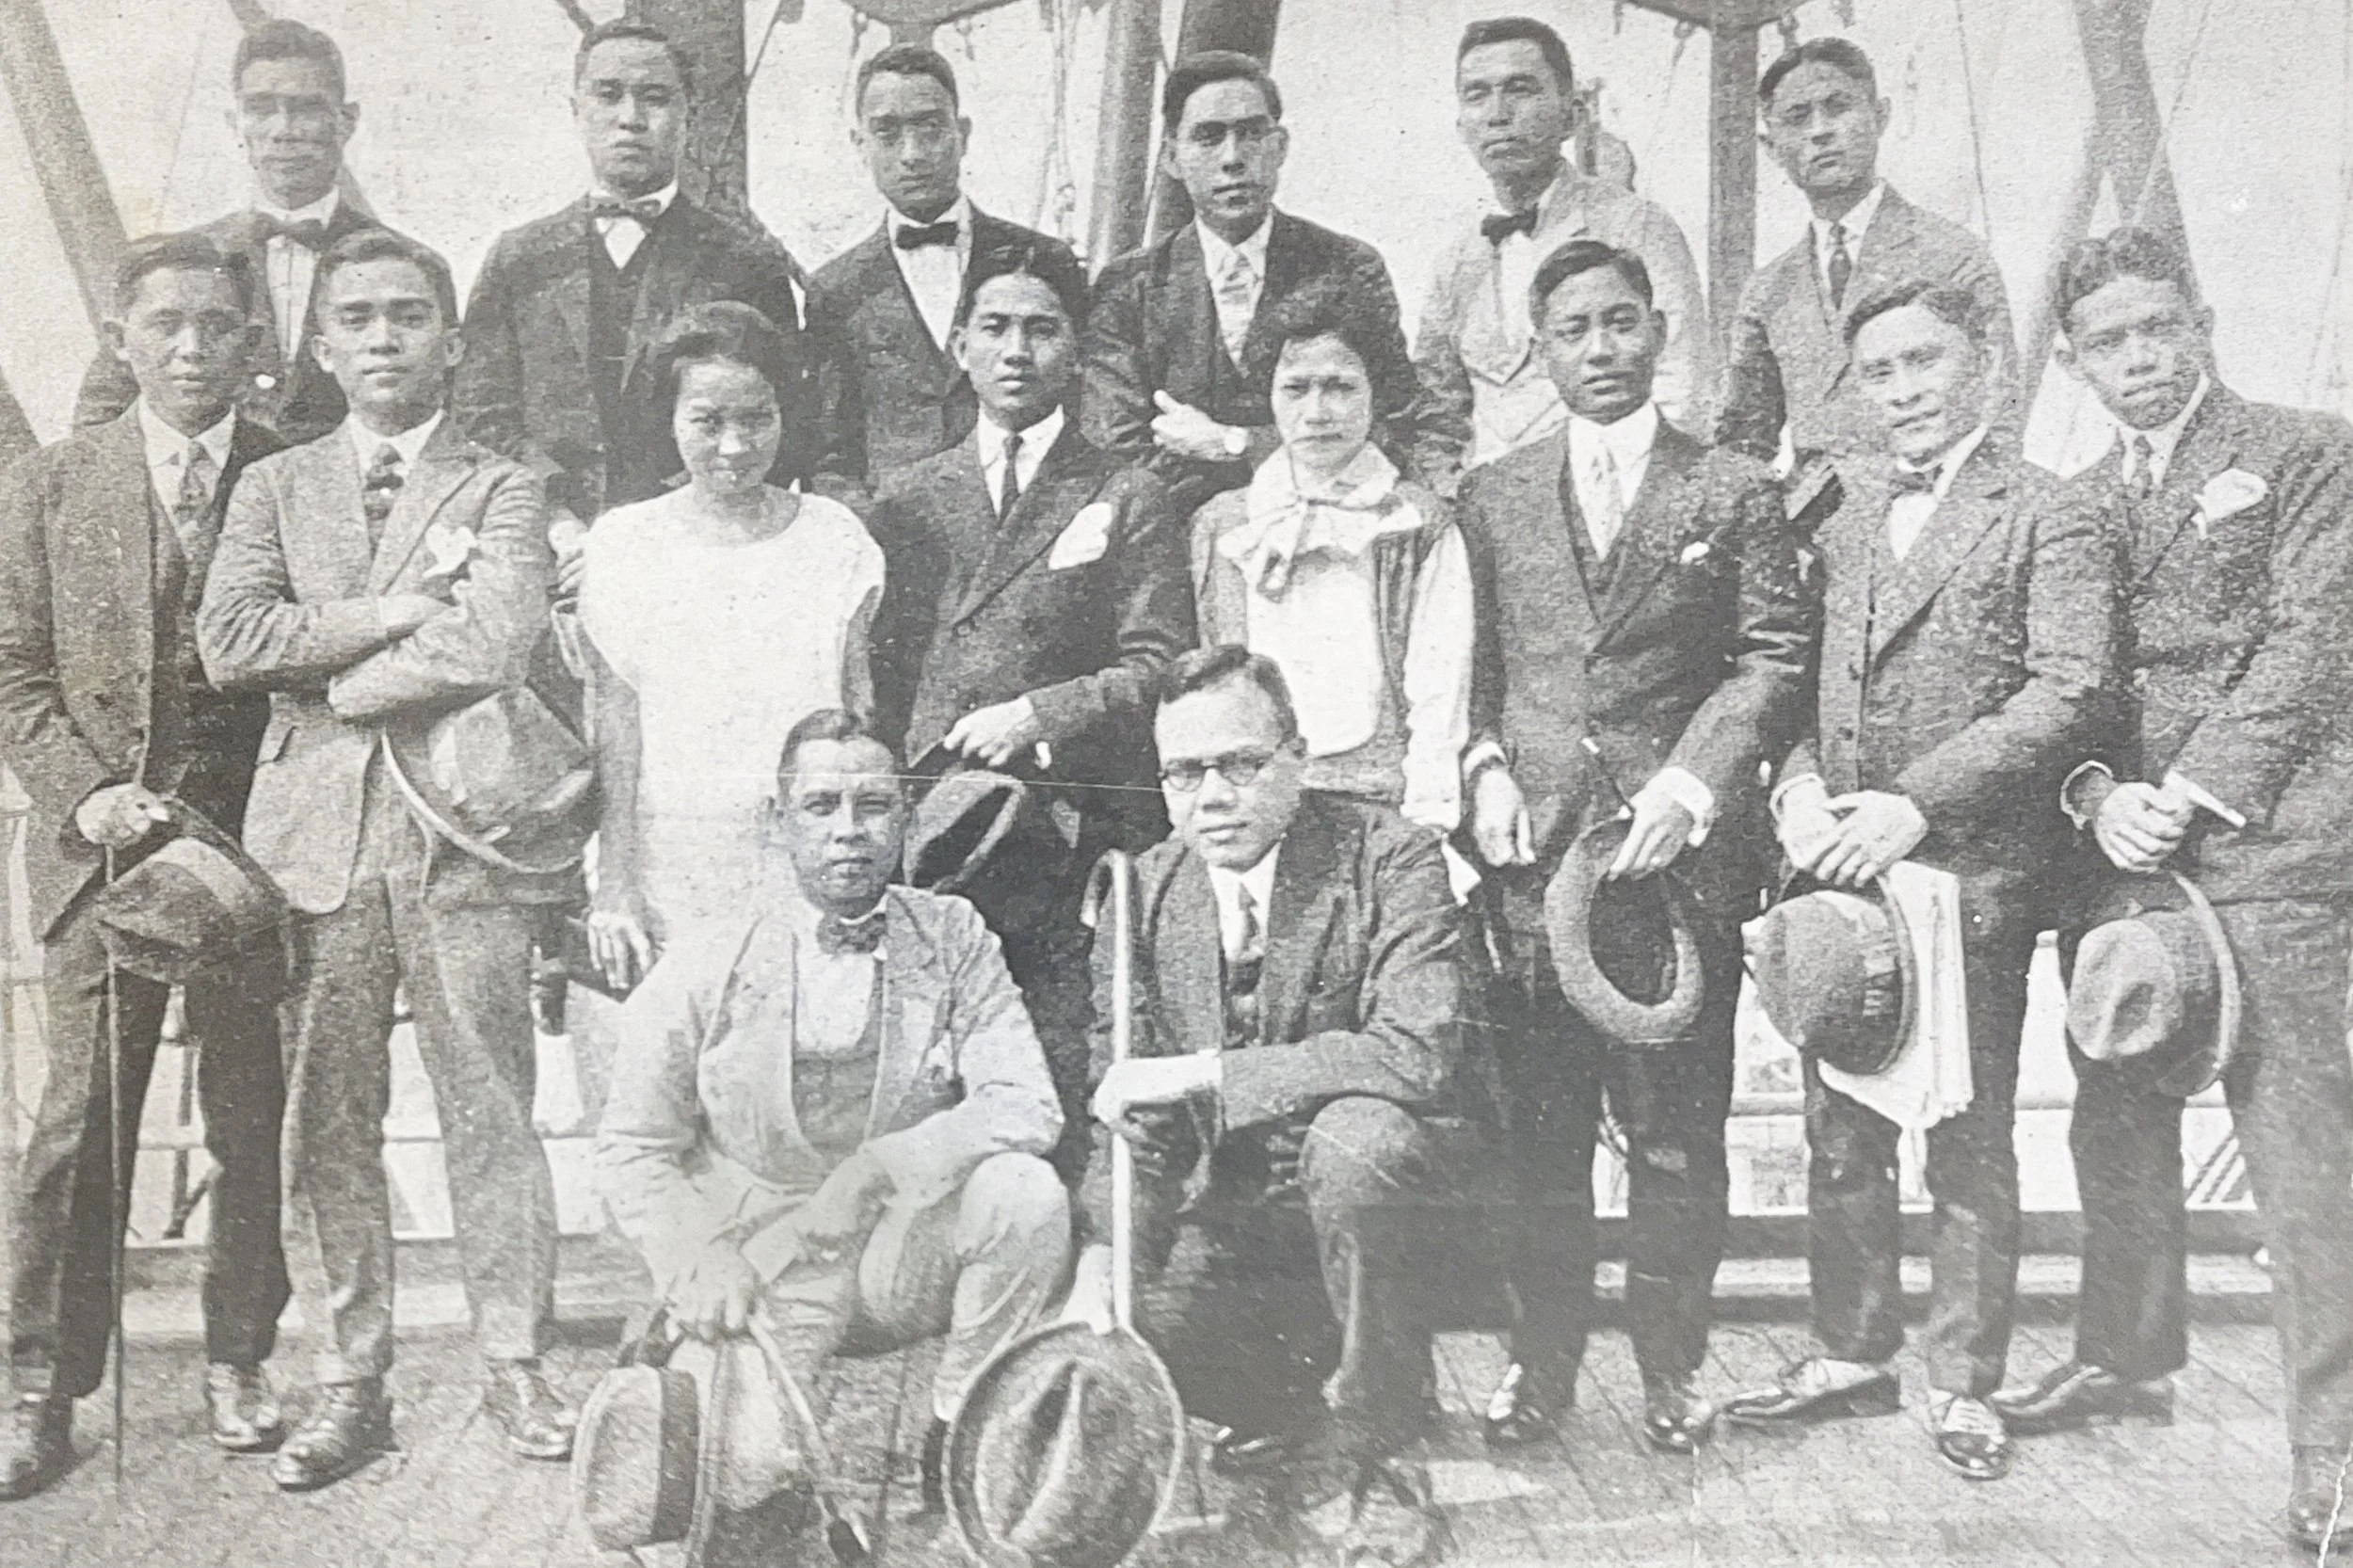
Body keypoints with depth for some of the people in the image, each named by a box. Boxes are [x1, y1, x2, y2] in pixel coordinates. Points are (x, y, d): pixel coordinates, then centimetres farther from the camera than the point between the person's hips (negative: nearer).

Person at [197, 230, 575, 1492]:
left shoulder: (502, 490, 6)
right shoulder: (274, 486, 15)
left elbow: (497, 645, -12)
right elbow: (227, 641, -2)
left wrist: (333, 681, -4)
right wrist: (395, 610, -7)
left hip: (461, 830, -2)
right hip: (316, 834, 2)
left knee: (489, 1112, 2)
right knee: (328, 1124, 4)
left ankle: (514, 1365, 13)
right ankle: (349, 1382, 15)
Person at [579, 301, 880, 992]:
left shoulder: (833, 537, 6)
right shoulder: (625, 542, 3)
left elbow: (862, 716, 7)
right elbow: (615, 731, 1)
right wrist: (615, 886, -5)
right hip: (671, 876, -1)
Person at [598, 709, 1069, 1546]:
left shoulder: (953, 939, -2)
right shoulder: (706, 967, -6)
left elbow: (1027, 1105, -11)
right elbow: (633, 1145, 1)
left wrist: (880, 1167, -26)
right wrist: (698, 1261, -16)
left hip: (902, 1250, 2)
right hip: (759, 1269, -2)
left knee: (1025, 1193, -27)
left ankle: (962, 1442, -5)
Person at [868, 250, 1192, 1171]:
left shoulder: (1129, 502, 10)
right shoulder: (905, 501, 19)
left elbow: (1160, 669, 2)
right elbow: (872, 669, 16)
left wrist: (1039, 713, -11)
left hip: (1066, 849, -2)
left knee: (1061, 1088, -6)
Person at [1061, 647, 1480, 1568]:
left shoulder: (1390, 858, -14)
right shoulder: (1142, 892, -1)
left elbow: (1418, 1053, -29)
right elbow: (1123, 1118, 0)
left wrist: (1201, 1073, -28)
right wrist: (1098, 1262, -17)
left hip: (1378, 1182, -4)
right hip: (1226, 1207, 4)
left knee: (1355, 1132, -36)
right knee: (1109, 1337, -20)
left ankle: (1374, 1460, -16)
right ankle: (1296, 1433, 12)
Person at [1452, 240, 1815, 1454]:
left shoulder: (1735, 491, 7)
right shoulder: (1493, 497, 15)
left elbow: (1774, 658, 1)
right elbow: (1469, 662, 14)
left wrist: (1691, 784, -11)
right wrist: (1485, 768, -3)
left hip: (1680, 843, -2)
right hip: (1534, 847, 2)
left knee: (1677, 1127, 2)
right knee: (1540, 1126, 4)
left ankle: (1671, 1366, 16)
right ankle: (1541, 1363, 15)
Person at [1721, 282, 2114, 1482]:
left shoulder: (2045, 517, -3)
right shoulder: (1842, 516, 14)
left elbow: (2071, 688, -12)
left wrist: (1917, 802, -18)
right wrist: (1800, 784, -6)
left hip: (1972, 870, -5)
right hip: (1837, 865, 5)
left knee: (1968, 1140, 4)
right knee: (1840, 1134, 11)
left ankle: (1965, 1382, 17)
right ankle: (1851, 1354, 25)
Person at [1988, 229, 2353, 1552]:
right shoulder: (2078, 504, 19)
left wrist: (2191, 794, -12)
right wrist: (2101, 797, -6)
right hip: (2121, 849, 5)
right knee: (2118, 1120, 11)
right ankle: (2128, 1358, 28)